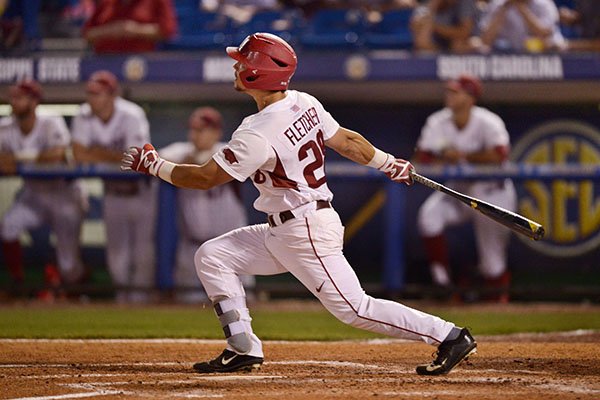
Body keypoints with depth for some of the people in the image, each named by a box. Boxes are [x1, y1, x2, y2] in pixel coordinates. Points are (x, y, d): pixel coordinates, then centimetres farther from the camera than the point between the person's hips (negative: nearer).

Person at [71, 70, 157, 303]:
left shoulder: (131, 116, -22)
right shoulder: (84, 117, -10)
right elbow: (79, 155, -16)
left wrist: (102, 155, -17)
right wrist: (116, 159, -19)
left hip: (140, 187, -4)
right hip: (112, 189, 5)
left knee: (143, 245, -9)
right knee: (116, 246, 8)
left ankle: (141, 295, -2)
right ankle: (122, 295, 20)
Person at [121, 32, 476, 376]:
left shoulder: (257, 135, -24)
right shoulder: (304, 103, 0)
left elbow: (205, 178, -17)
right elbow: (346, 141, 9)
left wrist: (153, 165, -6)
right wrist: (389, 163, 24)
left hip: (307, 233, -10)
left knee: (354, 308, -6)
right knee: (211, 257, 7)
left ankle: (450, 336, -2)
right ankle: (244, 349, 10)